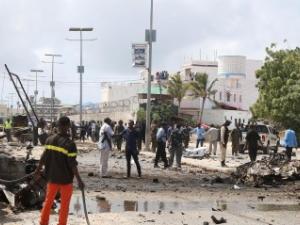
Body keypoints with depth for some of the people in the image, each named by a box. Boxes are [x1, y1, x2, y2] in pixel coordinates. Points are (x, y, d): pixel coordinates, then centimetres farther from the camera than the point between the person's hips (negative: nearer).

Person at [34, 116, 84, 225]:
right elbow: (72, 164, -19)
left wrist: (38, 170, 20)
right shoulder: (70, 144, -19)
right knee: (64, 204, 9)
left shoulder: (49, 140, -4)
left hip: (52, 177, 5)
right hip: (66, 178, -5)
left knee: (48, 200, 20)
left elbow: (44, 157, 4)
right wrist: (79, 180, -13)